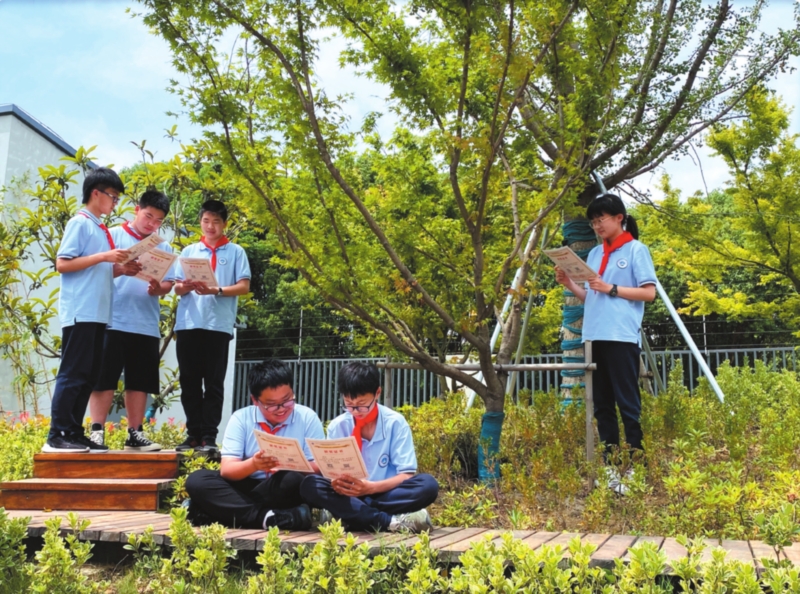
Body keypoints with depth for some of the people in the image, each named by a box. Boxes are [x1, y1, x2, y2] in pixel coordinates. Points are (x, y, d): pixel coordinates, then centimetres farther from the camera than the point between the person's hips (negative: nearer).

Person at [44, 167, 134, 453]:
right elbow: (62, 264, -13)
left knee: (88, 375, 9)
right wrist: (104, 257, -17)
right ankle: (57, 436, -3)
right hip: (80, 312, -9)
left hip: (97, 313, 9)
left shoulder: (100, 229, 19)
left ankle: (74, 433, 14)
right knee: (73, 373, -7)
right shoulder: (80, 223, -5)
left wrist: (121, 270, 4)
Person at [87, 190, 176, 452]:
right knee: (104, 377, -3)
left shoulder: (163, 246, 14)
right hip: (113, 321, -4)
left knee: (140, 381, 7)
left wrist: (158, 288, -12)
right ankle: (97, 431, 2)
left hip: (147, 325, 4)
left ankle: (135, 434, 14)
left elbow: (170, 281, 10)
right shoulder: (114, 235, 4)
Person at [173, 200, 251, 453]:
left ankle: (209, 436, 2)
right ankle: (193, 433, 11)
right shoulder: (189, 251, 16)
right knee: (189, 382, 4)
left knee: (213, 383, 0)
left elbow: (244, 287, -1)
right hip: (188, 324, 3)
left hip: (219, 325, -3)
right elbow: (178, 288, 12)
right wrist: (186, 287, -11)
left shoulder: (235, 252, 7)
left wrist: (215, 291, -16)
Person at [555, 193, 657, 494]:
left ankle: (634, 466, 1)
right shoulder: (594, 254, 18)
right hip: (595, 336, 7)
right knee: (602, 405, 8)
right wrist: (569, 283, 2)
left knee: (628, 404, -4)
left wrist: (611, 289, -13)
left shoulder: (636, 249, 1)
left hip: (622, 337, -7)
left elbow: (649, 292, -6)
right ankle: (610, 465, 15)